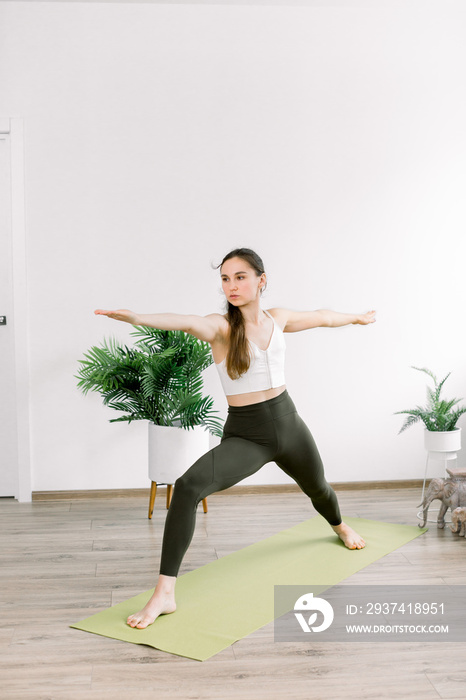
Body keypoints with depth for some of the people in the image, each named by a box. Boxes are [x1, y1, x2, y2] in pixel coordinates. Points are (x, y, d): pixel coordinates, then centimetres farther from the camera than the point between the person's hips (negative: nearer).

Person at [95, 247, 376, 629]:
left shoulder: (278, 318, -1)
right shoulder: (220, 326, -15)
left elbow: (322, 316, 19)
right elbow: (186, 322, -38)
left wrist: (357, 317, 36)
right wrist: (138, 317, -58)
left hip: (287, 423, 4)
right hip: (244, 434, -4)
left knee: (318, 488, 30)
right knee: (188, 486, -31)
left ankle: (340, 525, 69)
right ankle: (165, 592, -24)